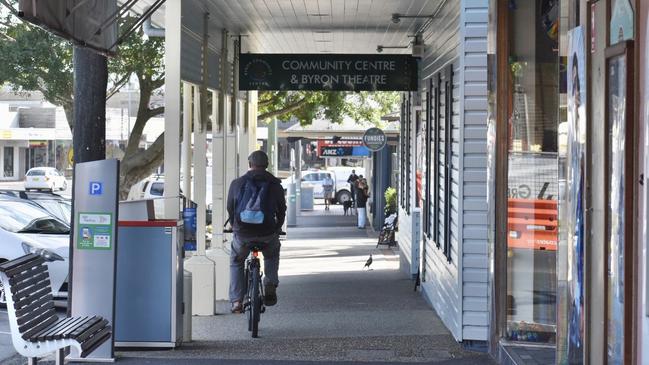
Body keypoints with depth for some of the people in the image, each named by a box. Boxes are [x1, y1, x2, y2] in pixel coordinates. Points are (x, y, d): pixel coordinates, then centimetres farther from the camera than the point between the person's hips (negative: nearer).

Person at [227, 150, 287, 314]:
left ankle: (236, 301, 15)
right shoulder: (275, 185, 3)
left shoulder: (237, 183, 2)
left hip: (242, 234, 0)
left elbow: (230, 208, 12)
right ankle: (270, 287, 21)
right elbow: (282, 210, 12)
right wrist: (277, 228, 31)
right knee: (272, 256, 35)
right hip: (268, 235, 1)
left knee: (236, 263, 26)